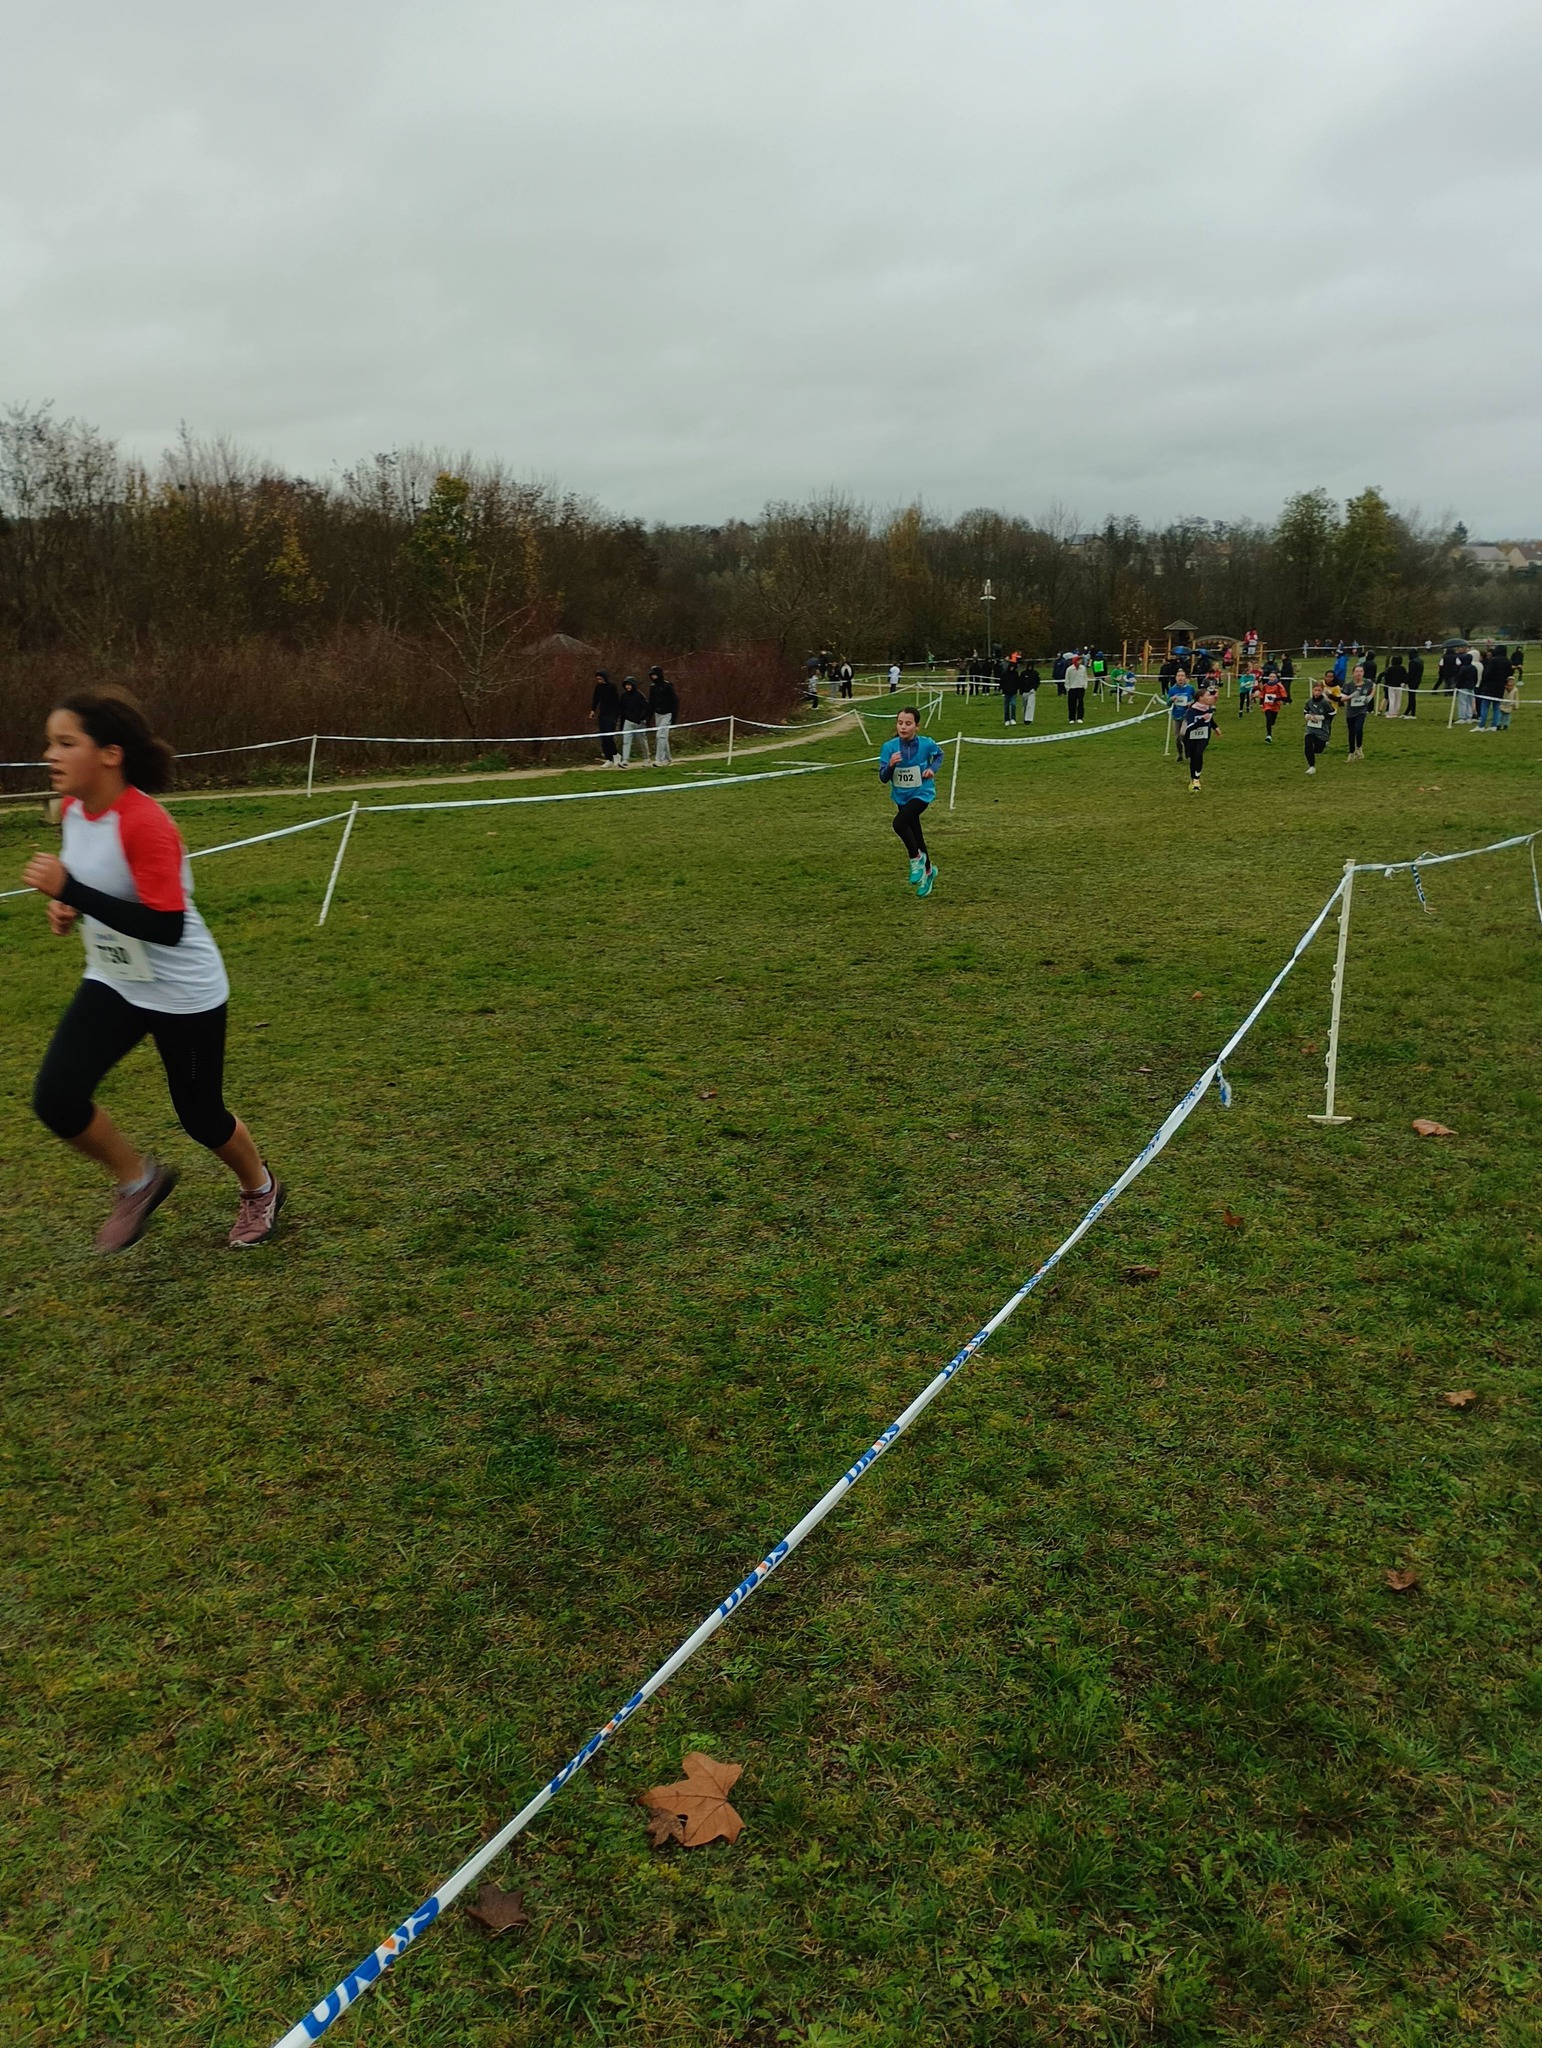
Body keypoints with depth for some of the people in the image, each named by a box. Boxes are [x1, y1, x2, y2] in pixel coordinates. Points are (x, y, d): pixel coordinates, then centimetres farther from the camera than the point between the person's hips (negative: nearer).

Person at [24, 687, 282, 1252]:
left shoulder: (145, 824, -27)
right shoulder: (72, 807, -3)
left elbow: (166, 928, -31)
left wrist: (69, 891, -32)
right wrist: (65, 904, -4)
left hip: (183, 992, -7)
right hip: (113, 983, 7)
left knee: (199, 1116, 8)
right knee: (55, 1099, -8)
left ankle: (260, 1189, 39)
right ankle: (138, 1180, 19)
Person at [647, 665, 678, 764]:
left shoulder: (667, 686, -10)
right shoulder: (652, 687, 7)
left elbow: (675, 701, -10)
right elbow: (651, 703, 14)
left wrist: (674, 716, -16)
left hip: (667, 714, -6)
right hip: (657, 714, 6)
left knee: (661, 735, -15)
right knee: (663, 737, 9)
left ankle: (659, 759, -16)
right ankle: (668, 759, 19)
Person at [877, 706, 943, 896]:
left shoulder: (926, 744, -16)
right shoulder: (889, 747, -14)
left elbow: (939, 754, 8)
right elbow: (883, 778, -11)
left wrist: (933, 768, -11)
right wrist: (891, 765, -31)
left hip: (922, 793, -4)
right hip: (901, 796, 4)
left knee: (899, 823, -27)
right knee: (915, 835, 15)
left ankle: (916, 858, -5)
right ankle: (927, 870, 38)